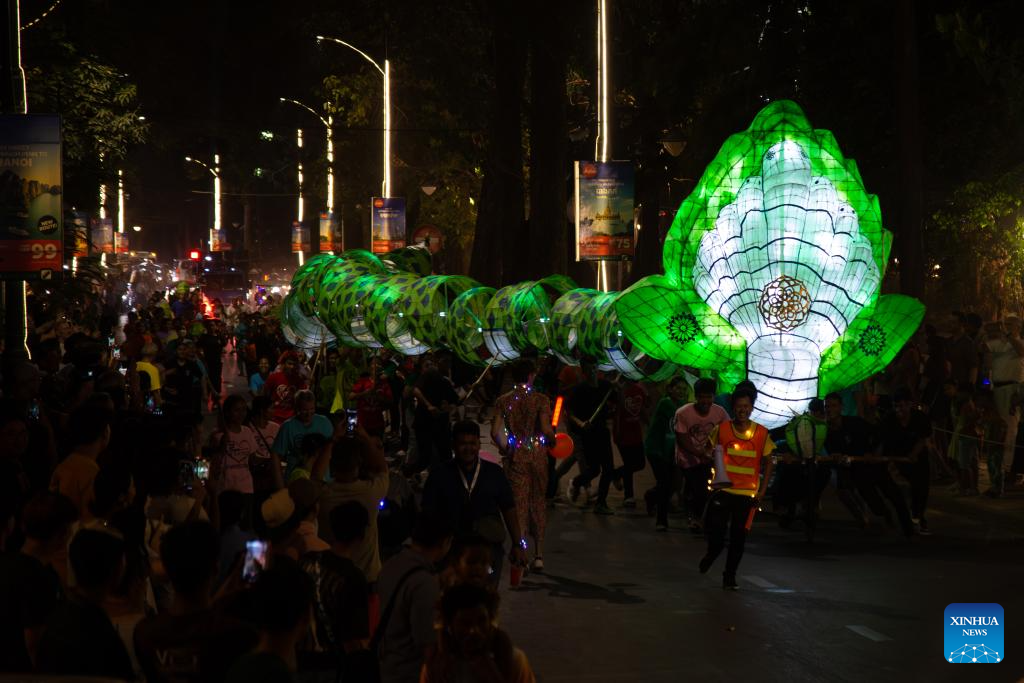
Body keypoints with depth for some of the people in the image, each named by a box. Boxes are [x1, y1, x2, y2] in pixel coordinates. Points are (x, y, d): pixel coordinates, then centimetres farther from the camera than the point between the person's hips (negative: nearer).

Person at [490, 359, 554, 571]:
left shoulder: (503, 401, -1)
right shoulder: (540, 399, -7)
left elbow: (495, 432, -6)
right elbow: (546, 429, -16)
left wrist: (505, 449, 11)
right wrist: (553, 440, 4)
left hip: (516, 456, 0)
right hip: (538, 454, 0)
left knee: (520, 504, 4)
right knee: (539, 503, 12)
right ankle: (539, 554, 12)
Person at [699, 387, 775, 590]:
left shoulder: (761, 433, 0)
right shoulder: (721, 429, 0)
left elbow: (767, 463, 7)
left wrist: (761, 491, 1)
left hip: (747, 492, 1)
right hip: (723, 488, 0)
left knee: (739, 534, 2)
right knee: (715, 525, -13)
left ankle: (730, 575, 16)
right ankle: (714, 551, 22)